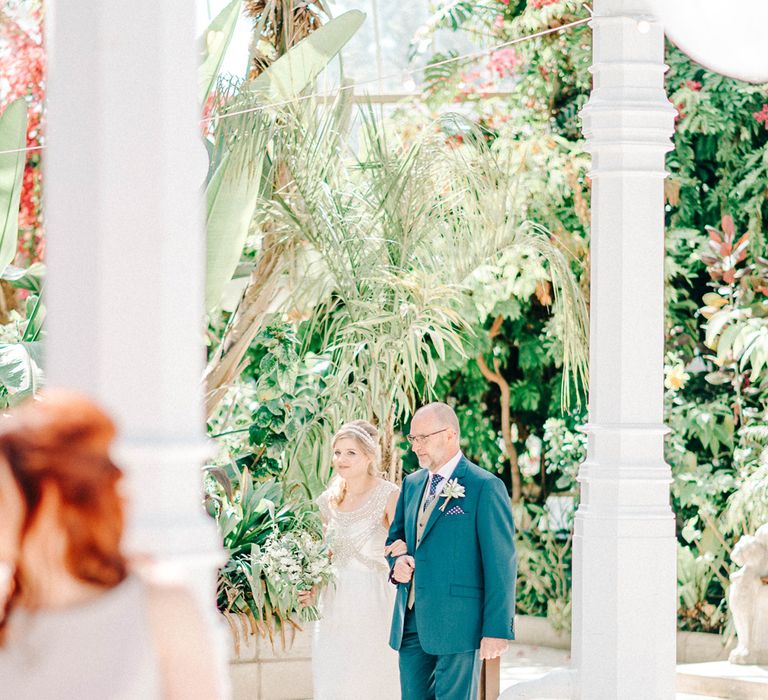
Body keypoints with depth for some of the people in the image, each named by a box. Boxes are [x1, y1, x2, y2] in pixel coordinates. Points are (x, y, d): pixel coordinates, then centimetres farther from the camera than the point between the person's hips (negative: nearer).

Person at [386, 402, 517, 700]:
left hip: (458, 623, -7)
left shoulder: (485, 487, -8)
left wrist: (497, 630, -15)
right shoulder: (412, 484, 15)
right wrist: (397, 562, 2)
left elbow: (501, 563, -10)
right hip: (411, 622, 7)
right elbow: (395, 537, 27)